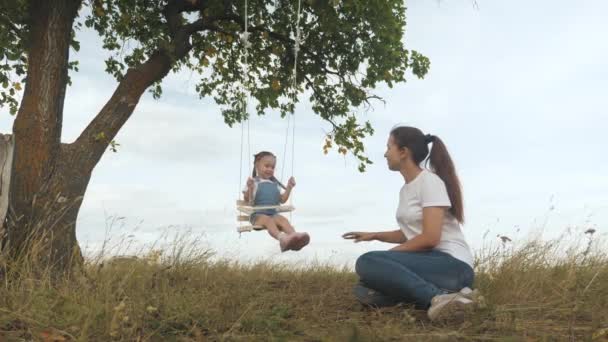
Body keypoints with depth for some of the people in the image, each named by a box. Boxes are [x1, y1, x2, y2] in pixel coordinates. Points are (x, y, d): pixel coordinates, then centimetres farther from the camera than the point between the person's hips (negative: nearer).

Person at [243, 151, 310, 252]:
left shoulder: (275, 184, 22)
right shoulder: (253, 182, 6)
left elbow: (282, 200, 19)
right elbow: (248, 200, -3)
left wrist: (289, 188, 9)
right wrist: (250, 188, -21)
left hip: (273, 213, 4)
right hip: (258, 214, -4)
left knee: (282, 219, -28)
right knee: (268, 220, -36)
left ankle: (294, 236, -57)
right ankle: (282, 238, -64)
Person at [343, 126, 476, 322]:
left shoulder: (430, 181, -10)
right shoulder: (405, 189, 15)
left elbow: (430, 238, -18)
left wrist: (389, 253, -8)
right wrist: (374, 236, 15)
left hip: (452, 264, -8)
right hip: (426, 262, 8)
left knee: (368, 262, -25)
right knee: (364, 290, -2)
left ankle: (438, 297, -29)